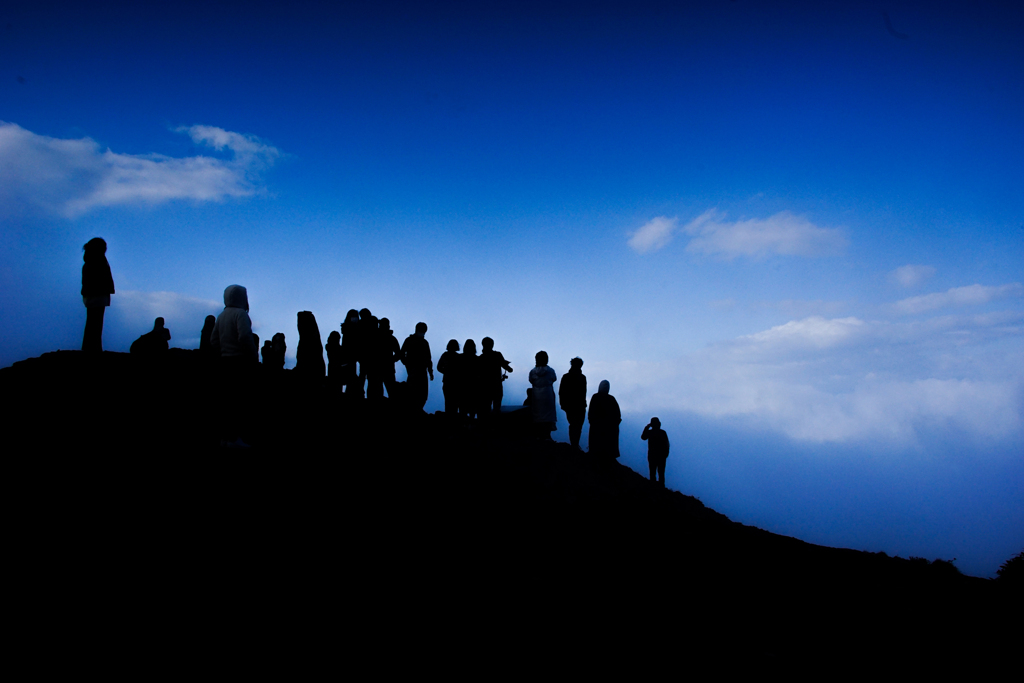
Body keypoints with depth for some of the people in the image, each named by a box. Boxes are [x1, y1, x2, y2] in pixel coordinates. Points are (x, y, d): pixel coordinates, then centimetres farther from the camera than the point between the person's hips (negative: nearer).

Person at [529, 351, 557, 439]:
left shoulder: (533, 372, -4)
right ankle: (547, 436, 3)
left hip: (537, 397, 1)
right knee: (548, 415, 4)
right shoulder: (550, 371, -6)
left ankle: (540, 436, 7)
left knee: (538, 415, 7)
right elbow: (554, 379, 9)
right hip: (548, 396, -1)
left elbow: (531, 381, 8)